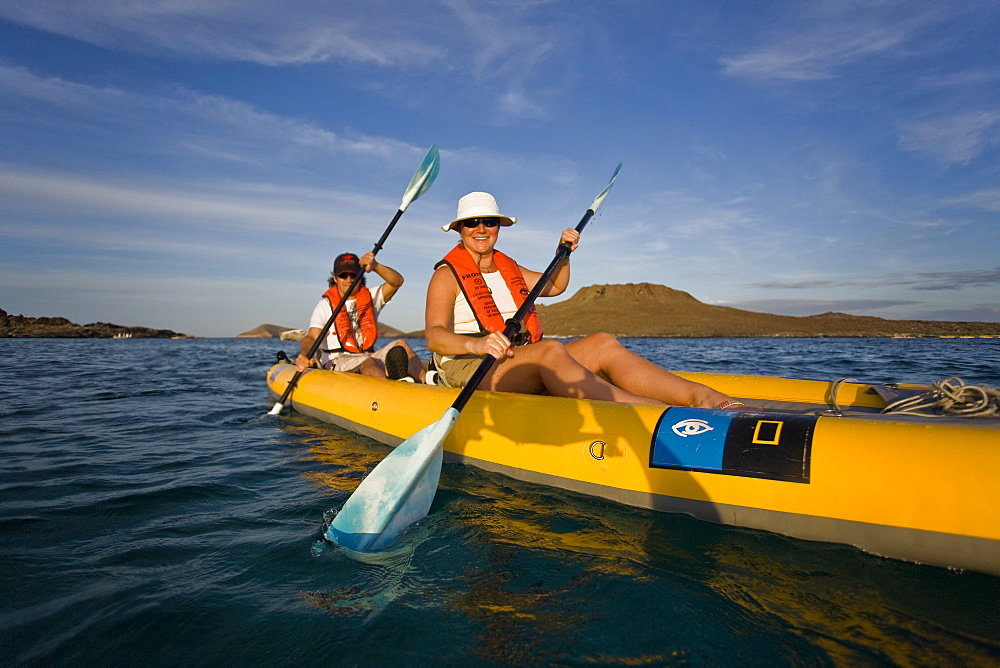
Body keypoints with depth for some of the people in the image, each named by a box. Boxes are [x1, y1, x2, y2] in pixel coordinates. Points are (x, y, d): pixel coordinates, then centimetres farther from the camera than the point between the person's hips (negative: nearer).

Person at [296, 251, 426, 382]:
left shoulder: (370, 298, 14)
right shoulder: (326, 304, 4)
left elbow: (397, 281, -3)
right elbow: (311, 337, -8)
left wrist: (375, 267, -22)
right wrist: (303, 355, -32)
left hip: (369, 356, 4)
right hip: (337, 362, -4)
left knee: (400, 345, -23)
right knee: (367, 362, -36)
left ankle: (424, 380, -51)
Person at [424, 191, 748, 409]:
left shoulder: (508, 268, 22)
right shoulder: (447, 275, 1)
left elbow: (555, 285, 34)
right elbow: (434, 336, -15)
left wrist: (563, 254, 13)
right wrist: (476, 344, -35)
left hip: (525, 368, 7)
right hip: (470, 371, -6)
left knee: (602, 344, -16)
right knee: (550, 350, -35)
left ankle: (704, 396, -33)